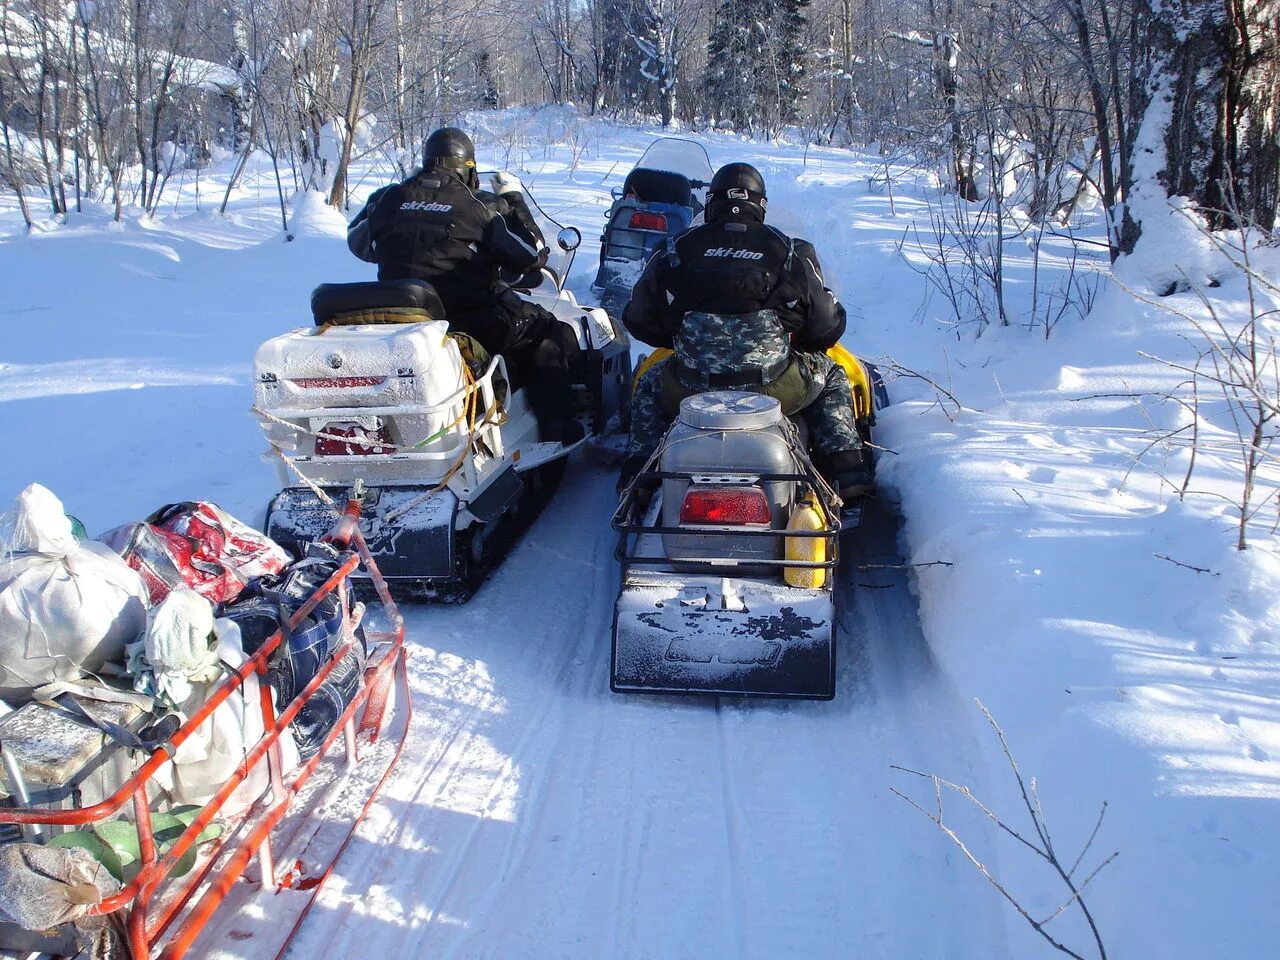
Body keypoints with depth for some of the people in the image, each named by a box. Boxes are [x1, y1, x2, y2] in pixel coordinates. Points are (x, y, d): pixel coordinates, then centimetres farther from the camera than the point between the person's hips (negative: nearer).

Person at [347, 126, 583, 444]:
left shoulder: (389, 199, 6)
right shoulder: (483, 206, -6)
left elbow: (358, 243, 22)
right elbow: (530, 256, -2)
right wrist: (514, 201, 7)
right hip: (475, 319, -5)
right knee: (549, 335, 11)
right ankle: (558, 426, 0)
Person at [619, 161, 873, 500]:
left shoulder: (675, 252, 3)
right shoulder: (791, 253, 1)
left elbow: (639, 320, 10)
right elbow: (826, 326, 4)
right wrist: (795, 341, 27)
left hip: (690, 390, 1)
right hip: (776, 390, -1)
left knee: (649, 384, 34)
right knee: (831, 376, 29)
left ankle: (638, 477, 24)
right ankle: (848, 471, 19)